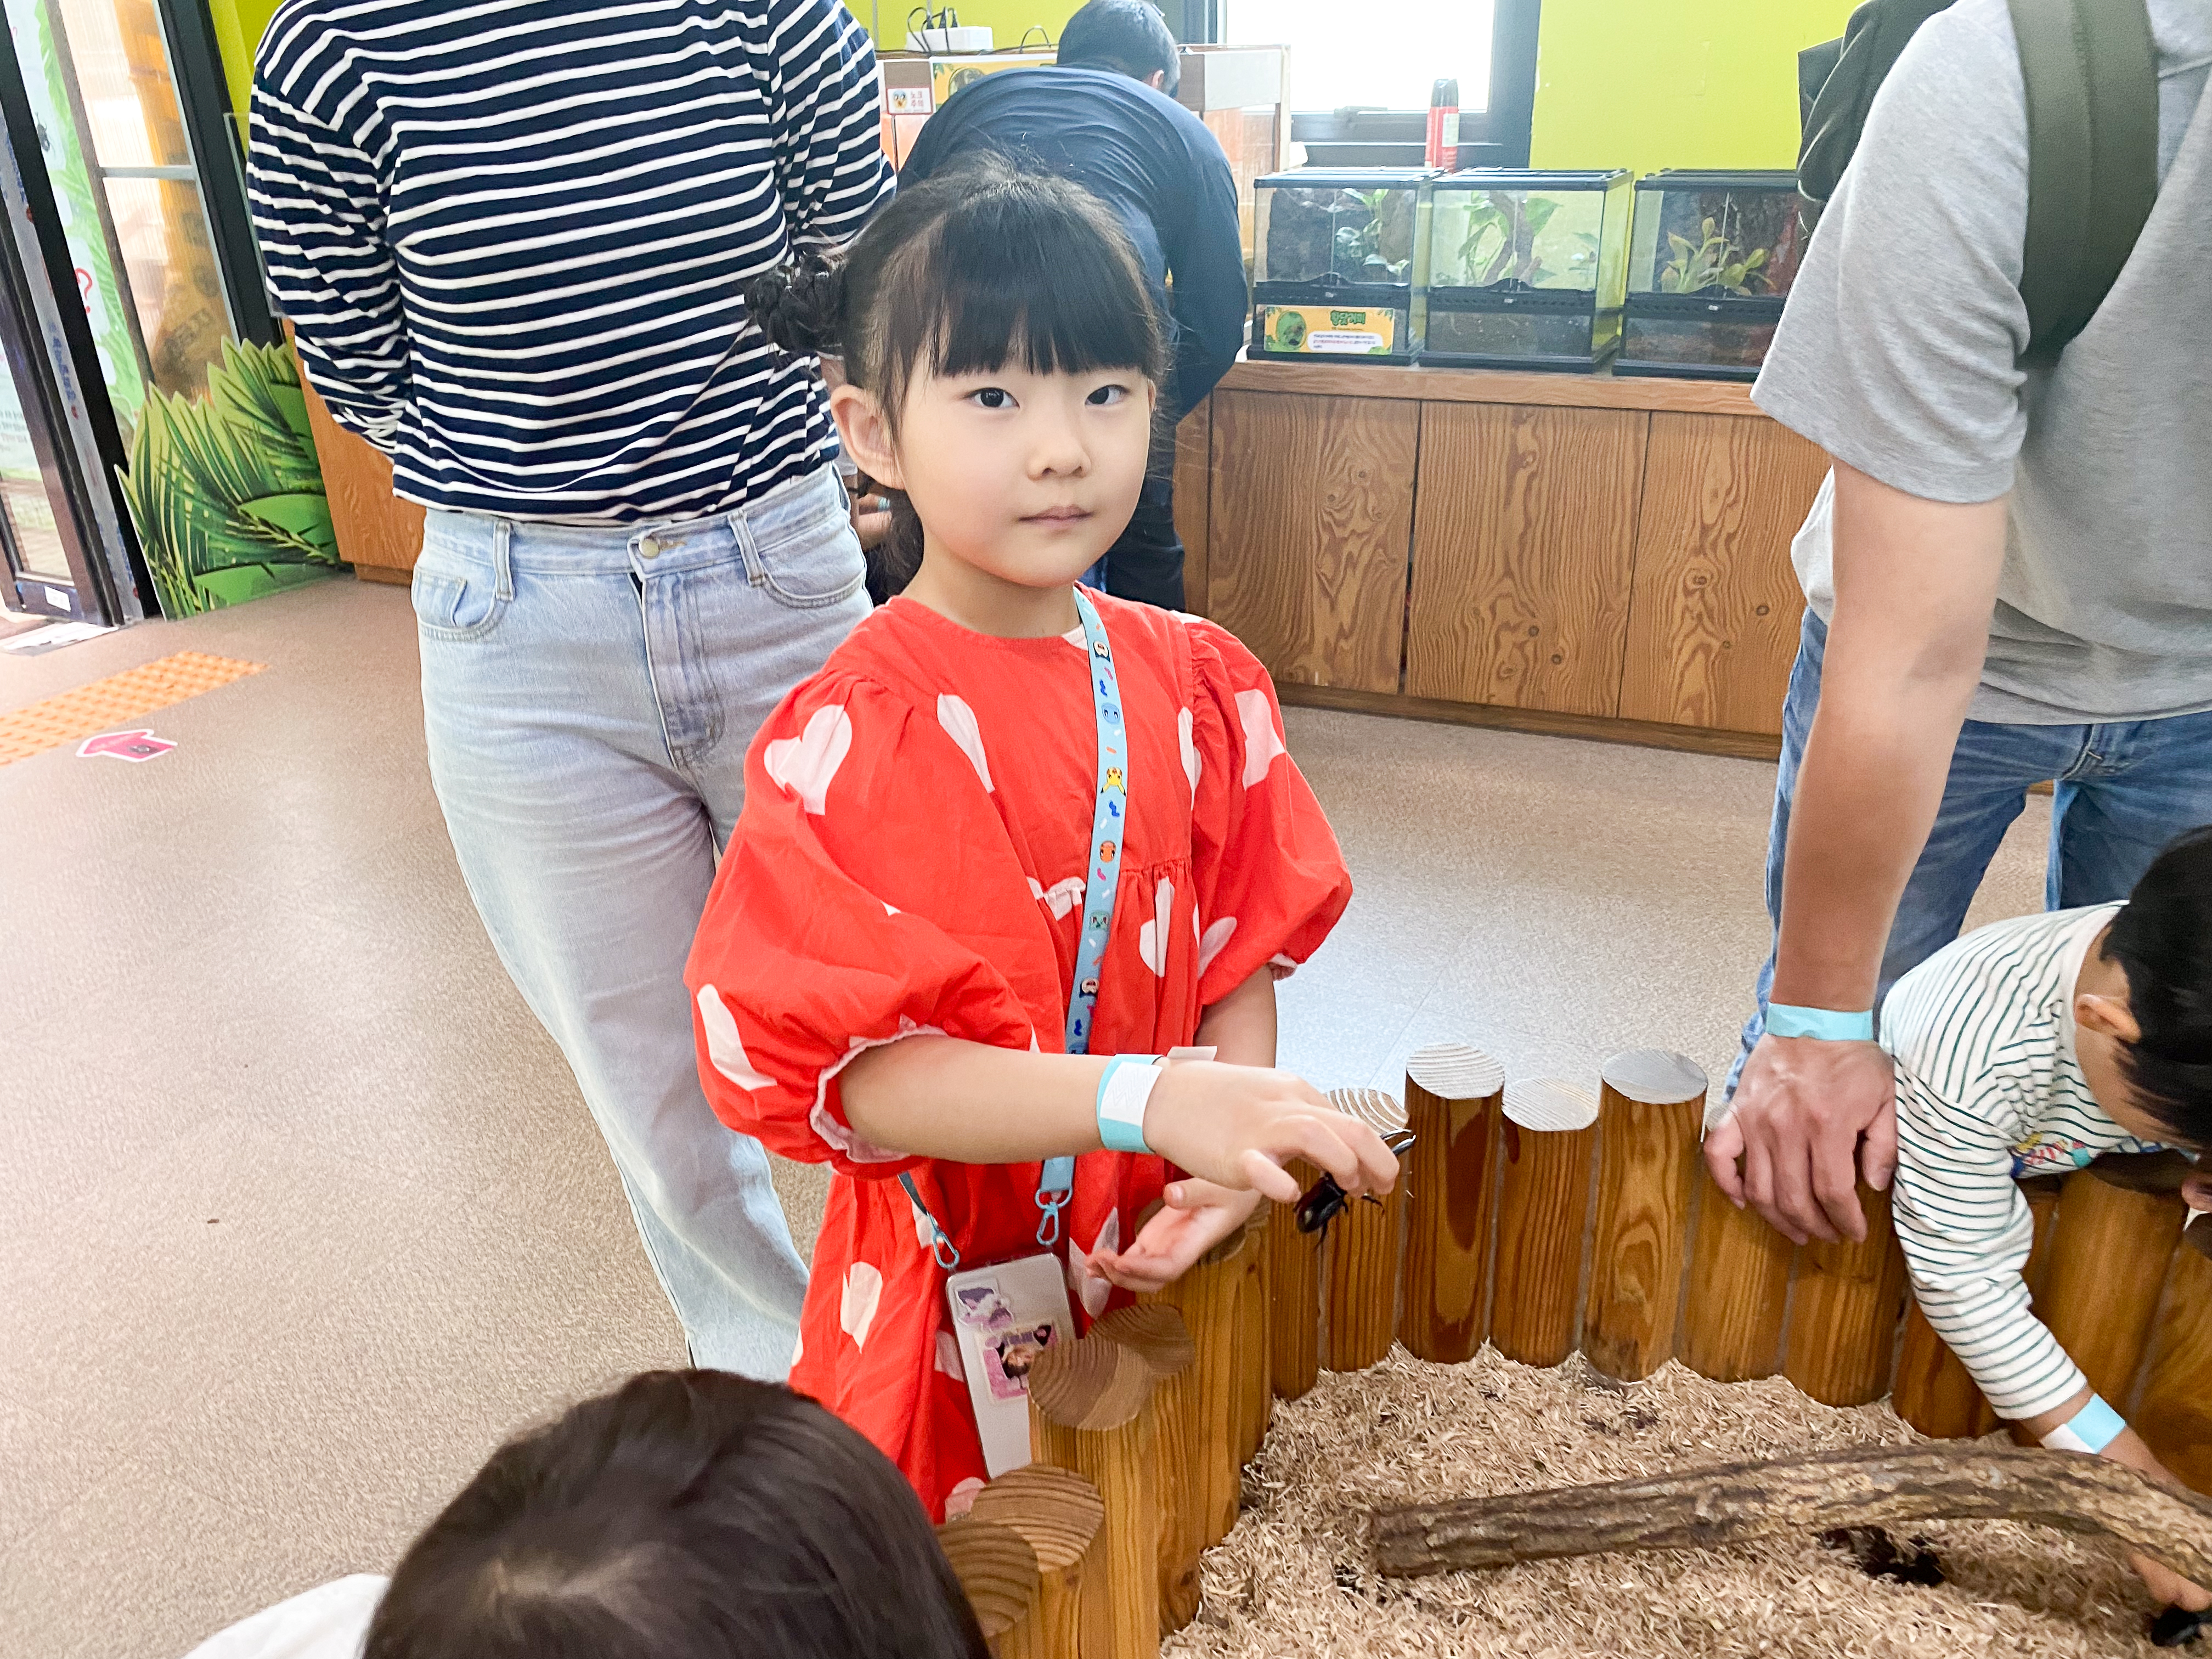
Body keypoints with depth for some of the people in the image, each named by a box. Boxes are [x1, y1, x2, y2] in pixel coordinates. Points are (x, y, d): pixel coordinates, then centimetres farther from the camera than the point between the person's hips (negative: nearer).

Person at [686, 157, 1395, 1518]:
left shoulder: (1200, 684, -3)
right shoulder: (847, 736, -19)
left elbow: (1240, 960, 1)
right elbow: (847, 1068, -24)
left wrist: (1234, 1155, -16)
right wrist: (1145, 1098, -35)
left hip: (1166, 1267, 4)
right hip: (958, 1315, -4)